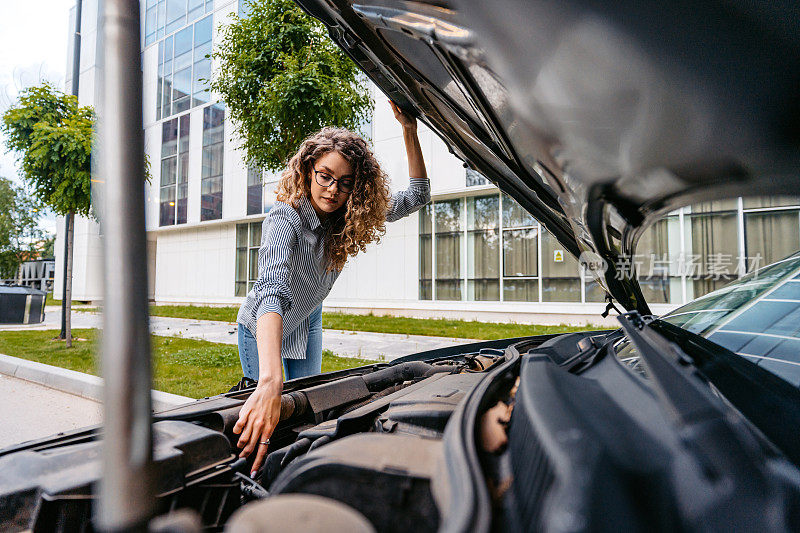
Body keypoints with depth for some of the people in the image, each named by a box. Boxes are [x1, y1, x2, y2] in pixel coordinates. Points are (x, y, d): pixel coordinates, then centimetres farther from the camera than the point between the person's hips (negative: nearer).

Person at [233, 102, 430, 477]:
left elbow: (416, 197, -16)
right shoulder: (285, 220, -36)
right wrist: (270, 385, -68)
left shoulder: (347, 218, -18)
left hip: (307, 323, 5)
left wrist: (409, 130, -28)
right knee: (261, 428, 5)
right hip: (262, 328, -5)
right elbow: (272, 291, -53)